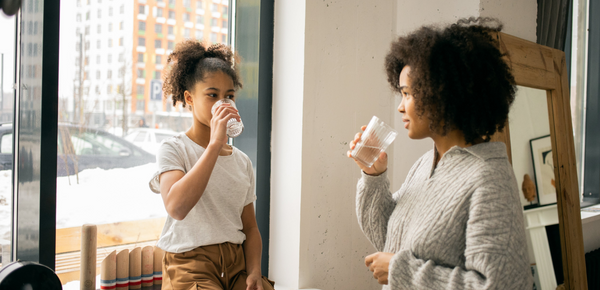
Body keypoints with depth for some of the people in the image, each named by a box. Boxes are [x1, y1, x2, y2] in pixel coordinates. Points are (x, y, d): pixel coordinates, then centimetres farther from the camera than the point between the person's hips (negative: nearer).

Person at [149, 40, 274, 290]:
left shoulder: (242, 161, 13)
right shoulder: (173, 150, -4)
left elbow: (250, 227, 13)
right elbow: (177, 207, -24)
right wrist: (215, 144, -23)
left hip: (236, 263, 5)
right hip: (190, 263, -4)